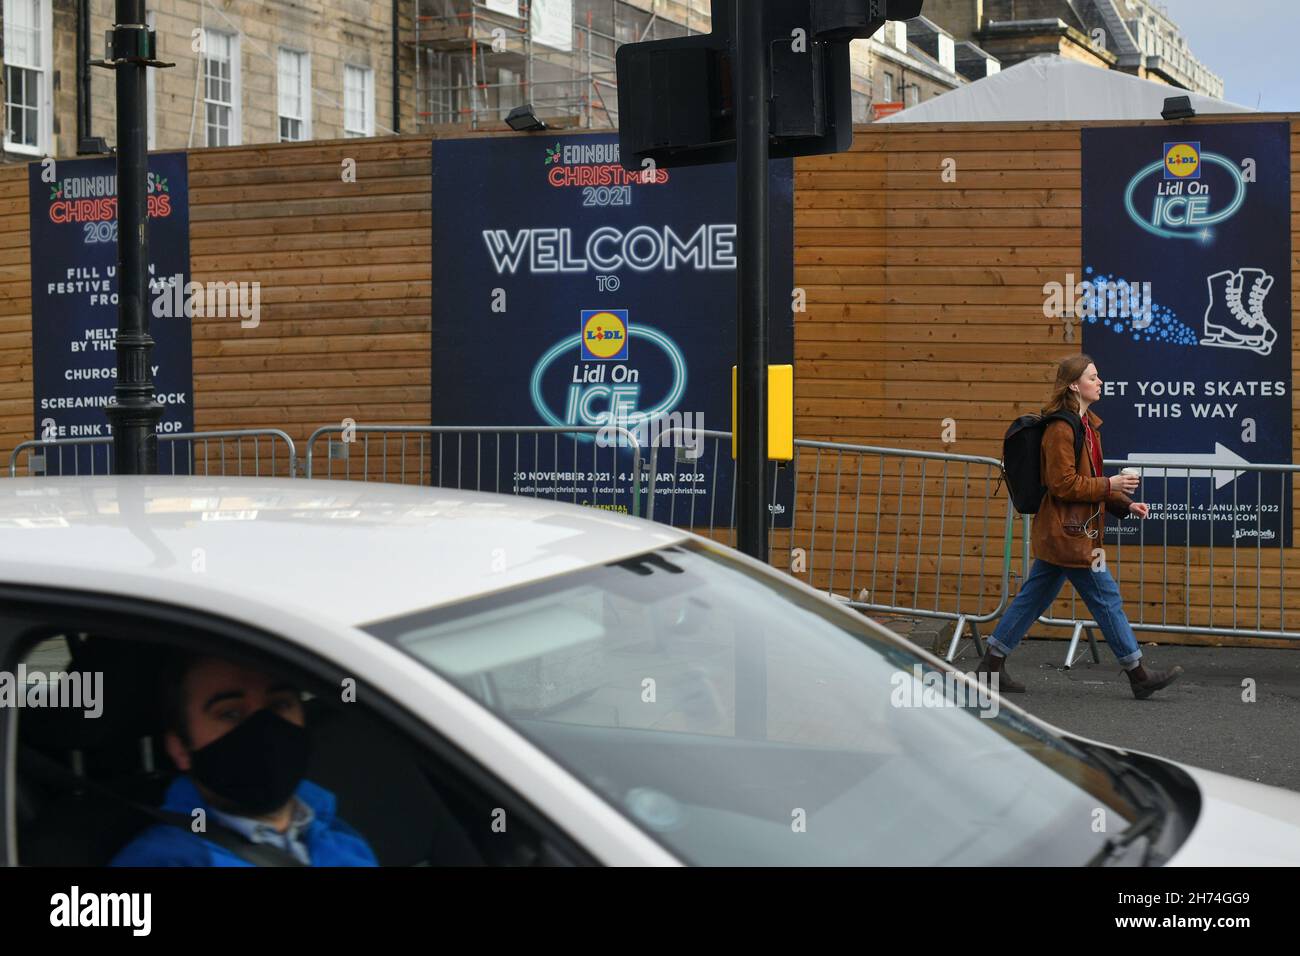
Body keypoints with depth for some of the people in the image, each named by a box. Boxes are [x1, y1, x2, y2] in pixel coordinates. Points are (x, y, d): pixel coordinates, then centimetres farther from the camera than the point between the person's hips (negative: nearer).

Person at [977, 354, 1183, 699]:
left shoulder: (1087, 425, 16)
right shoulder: (1060, 429, -16)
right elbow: (1063, 484, -21)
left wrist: (1124, 505, 13)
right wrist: (1109, 486, -17)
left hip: (1061, 534, 10)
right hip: (1068, 533, -10)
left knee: (1033, 599, 13)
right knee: (1106, 598, -3)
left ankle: (992, 665, 18)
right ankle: (1139, 676, 4)